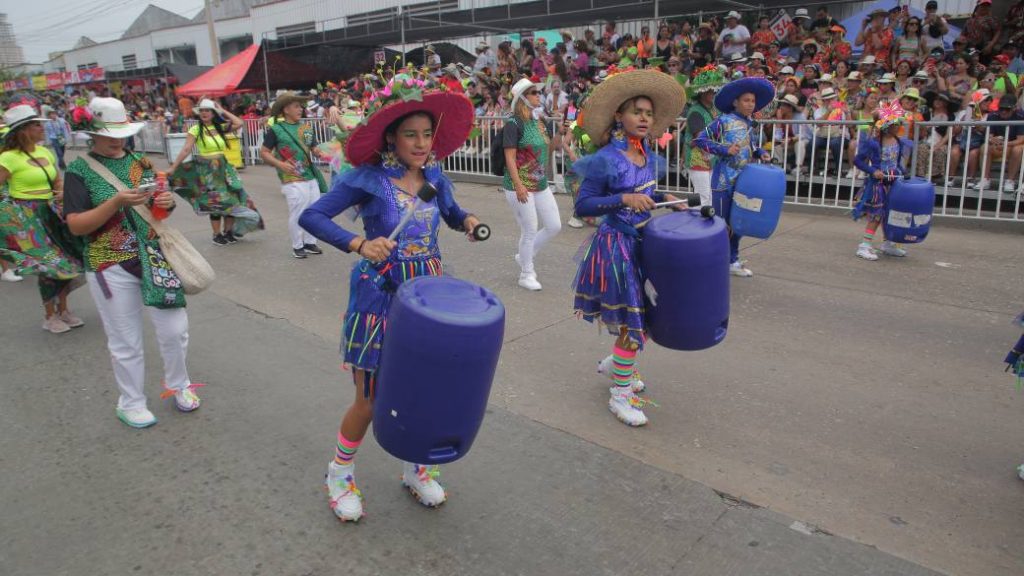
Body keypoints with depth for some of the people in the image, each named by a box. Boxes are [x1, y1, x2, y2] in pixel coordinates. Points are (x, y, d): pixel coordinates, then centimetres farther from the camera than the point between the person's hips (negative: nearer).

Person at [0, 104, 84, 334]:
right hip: (27, 217, -6)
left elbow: (58, 180, 18)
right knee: (49, 263, -3)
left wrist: (63, 192, -2)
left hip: (51, 212, 6)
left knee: (65, 259, 9)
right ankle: (50, 316, 14)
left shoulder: (46, 152, 9)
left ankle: (63, 309, 26)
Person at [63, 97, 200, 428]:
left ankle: (178, 385, 32)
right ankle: (131, 404, 26)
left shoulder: (140, 162, 8)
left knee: (175, 329, 7)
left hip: (154, 257, 4)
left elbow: (160, 207, 16)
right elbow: (76, 226, -12)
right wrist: (115, 202, -24)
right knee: (126, 342, 7)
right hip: (111, 267, -3)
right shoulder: (80, 172, -5)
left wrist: (167, 203, -8)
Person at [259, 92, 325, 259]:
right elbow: (264, 153, -3)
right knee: (297, 214, -4)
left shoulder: (306, 127, 11)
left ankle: (310, 242, 25)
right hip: (293, 180, -6)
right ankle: (297, 246, 11)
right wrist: (280, 164, -18)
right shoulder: (276, 129, -5)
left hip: (311, 177, 6)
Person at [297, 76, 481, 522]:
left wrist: (468, 221, -4)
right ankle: (340, 473, 30)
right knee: (371, 400, 3)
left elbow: (452, 214, 20)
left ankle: (414, 467, 36)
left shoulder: (434, 176, 2)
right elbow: (311, 217, -16)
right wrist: (360, 244, -30)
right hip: (379, 296, -4)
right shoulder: (368, 178, -12)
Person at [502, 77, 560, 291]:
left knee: (554, 226, 9)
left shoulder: (538, 123, 12)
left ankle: (525, 257, 30)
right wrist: (518, 185, -24)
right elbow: (510, 157, -18)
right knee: (530, 231, -1)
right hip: (520, 187, -8)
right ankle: (526, 274, 18)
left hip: (541, 185, 8)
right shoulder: (513, 124, -12)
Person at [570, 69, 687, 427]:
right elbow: (583, 206, -19)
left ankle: (614, 363, 41)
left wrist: (665, 199, 4)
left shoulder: (650, 156, 5)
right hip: (616, 245, -8)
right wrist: (624, 199, -28)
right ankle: (620, 395, 10)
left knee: (642, 312, 17)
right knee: (633, 319, -5)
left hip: (642, 241, 8)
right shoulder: (606, 159, -18)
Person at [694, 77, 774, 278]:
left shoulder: (750, 124, 10)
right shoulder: (723, 121, -9)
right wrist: (725, 150, -21)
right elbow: (700, 140, -13)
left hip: (743, 181, 7)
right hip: (724, 180, -7)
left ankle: (732, 261, 26)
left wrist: (761, 153, 2)